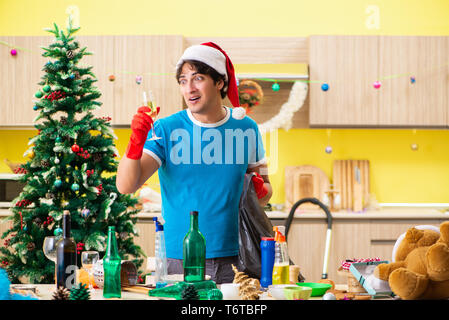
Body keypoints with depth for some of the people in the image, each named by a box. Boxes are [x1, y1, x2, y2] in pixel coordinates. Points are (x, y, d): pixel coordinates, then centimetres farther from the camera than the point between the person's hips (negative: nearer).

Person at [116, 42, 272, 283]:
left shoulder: (246, 129, 5)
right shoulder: (166, 129, -2)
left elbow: (266, 190, 15)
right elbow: (125, 186, -11)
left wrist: (260, 190, -8)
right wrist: (136, 142, -26)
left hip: (235, 258, 2)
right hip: (181, 261, -2)